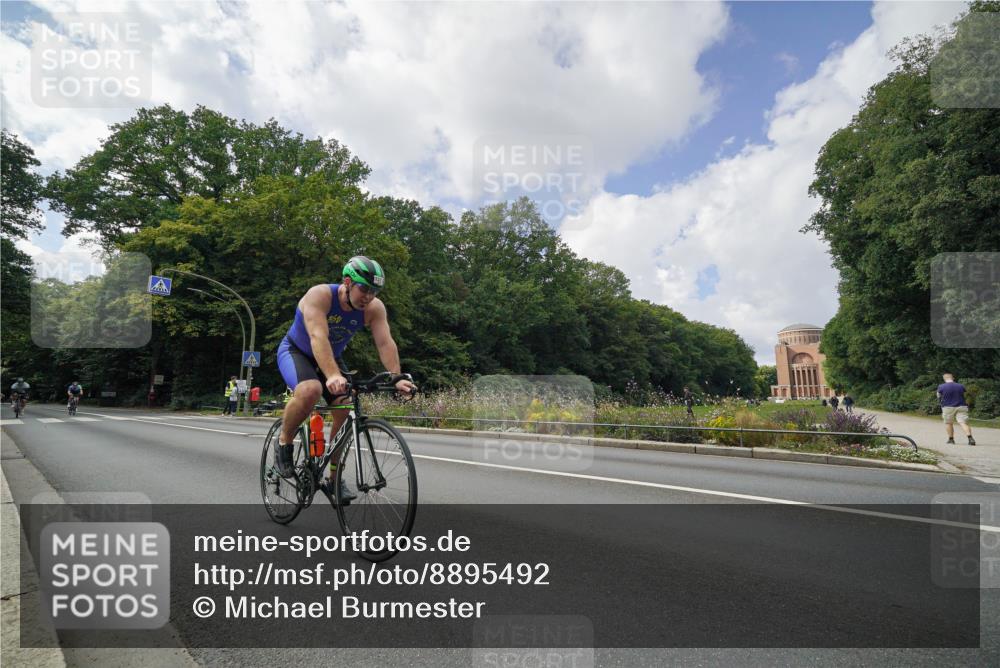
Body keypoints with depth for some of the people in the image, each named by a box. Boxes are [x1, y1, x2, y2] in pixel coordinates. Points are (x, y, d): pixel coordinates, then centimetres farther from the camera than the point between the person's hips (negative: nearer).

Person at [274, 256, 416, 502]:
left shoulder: (374, 308, -19)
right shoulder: (320, 295, -31)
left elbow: (386, 344, -28)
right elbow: (318, 337, -45)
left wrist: (397, 378, -43)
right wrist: (333, 376, -58)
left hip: (332, 357, 5)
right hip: (295, 352, -4)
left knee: (346, 411, -11)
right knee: (310, 390, -36)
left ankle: (332, 478, 6)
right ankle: (283, 443, -8)